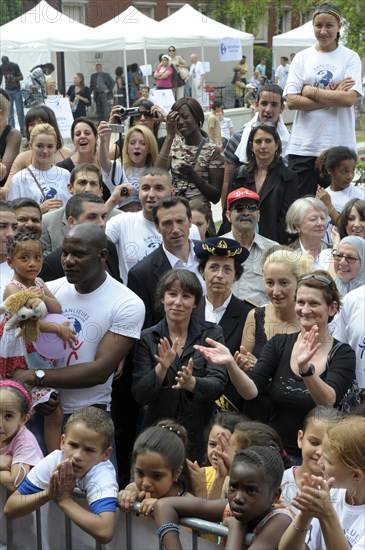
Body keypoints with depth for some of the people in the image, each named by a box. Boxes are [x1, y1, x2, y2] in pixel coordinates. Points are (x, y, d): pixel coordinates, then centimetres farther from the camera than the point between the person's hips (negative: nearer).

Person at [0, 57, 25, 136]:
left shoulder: (15, 66, -11)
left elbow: (21, 77, -10)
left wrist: (14, 78, -29)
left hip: (16, 90, -2)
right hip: (8, 91, 2)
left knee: (20, 111, -4)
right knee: (10, 112, -3)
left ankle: (22, 130, 1)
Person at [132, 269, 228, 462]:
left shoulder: (211, 334, -1)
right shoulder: (147, 338, 0)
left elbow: (218, 385, -11)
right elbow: (140, 396, -6)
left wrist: (191, 383, -31)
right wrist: (161, 368, -23)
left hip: (201, 437, 0)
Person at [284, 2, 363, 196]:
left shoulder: (350, 58, 3)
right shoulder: (302, 58, 8)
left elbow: (349, 99, -11)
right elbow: (291, 101, -4)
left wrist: (310, 91, -8)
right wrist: (333, 97, -8)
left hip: (339, 146, -1)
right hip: (303, 146, 1)